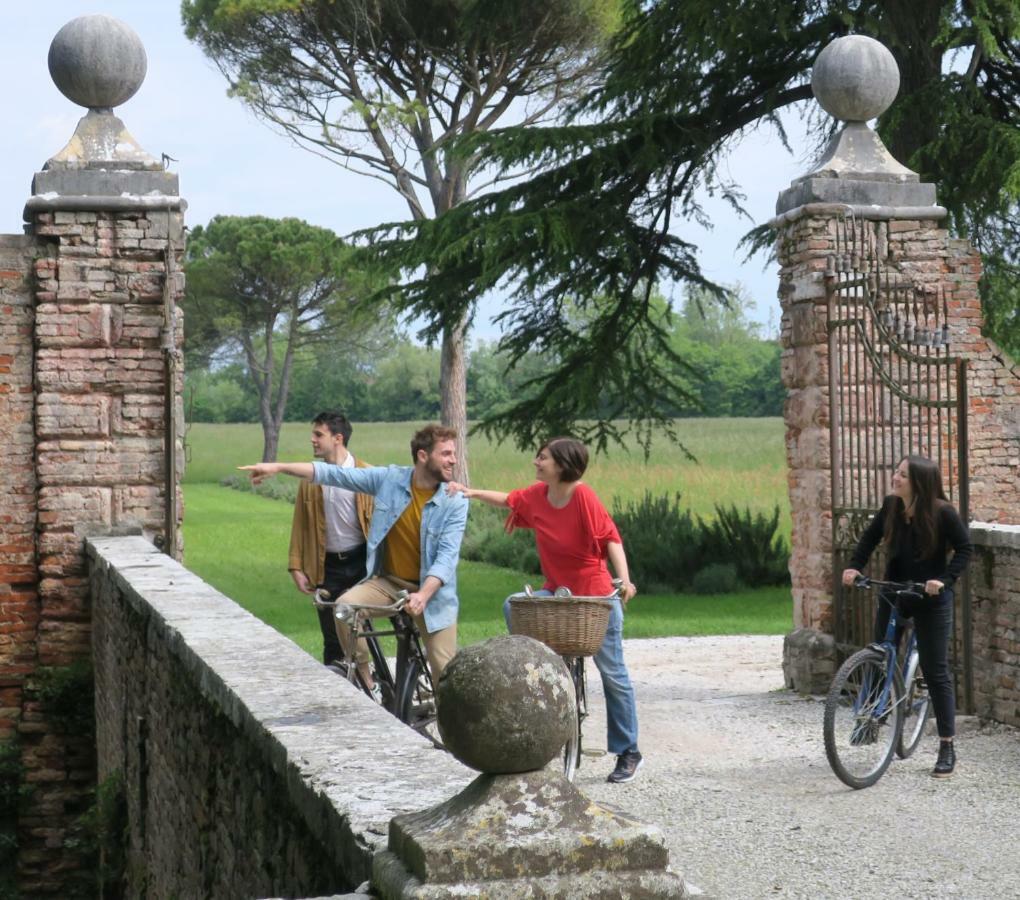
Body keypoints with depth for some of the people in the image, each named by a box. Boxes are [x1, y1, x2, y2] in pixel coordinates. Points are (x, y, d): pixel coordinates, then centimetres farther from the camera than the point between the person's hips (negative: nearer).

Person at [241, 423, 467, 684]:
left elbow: (447, 556, -20)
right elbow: (333, 474, -6)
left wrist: (423, 595, -36)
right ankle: (365, 684, -9)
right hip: (386, 580, 2)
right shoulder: (389, 478, -9)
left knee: (445, 671, -7)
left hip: (431, 589, -1)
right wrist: (278, 467, -11)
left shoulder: (455, 503, -13)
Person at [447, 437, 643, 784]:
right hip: (557, 592, 6)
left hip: (596, 598, -6)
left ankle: (628, 753, 12)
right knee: (513, 606, -18)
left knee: (613, 675, 1)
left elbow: (610, 537, -21)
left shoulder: (583, 496, -20)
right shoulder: (537, 495, -2)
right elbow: (510, 500, 17)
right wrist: (473, 493, 5)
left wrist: (624, 578, -31)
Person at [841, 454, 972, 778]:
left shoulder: (942, 513, -18)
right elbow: (871, 536, 8)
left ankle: (947, 749, 8)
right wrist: (855, 566, -5)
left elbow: (964, 548, -12)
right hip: (893, 594, 4)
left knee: (936, 672, -1)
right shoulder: (891, 506, -6)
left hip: (931, 599, -4)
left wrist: (944, 580, -24)